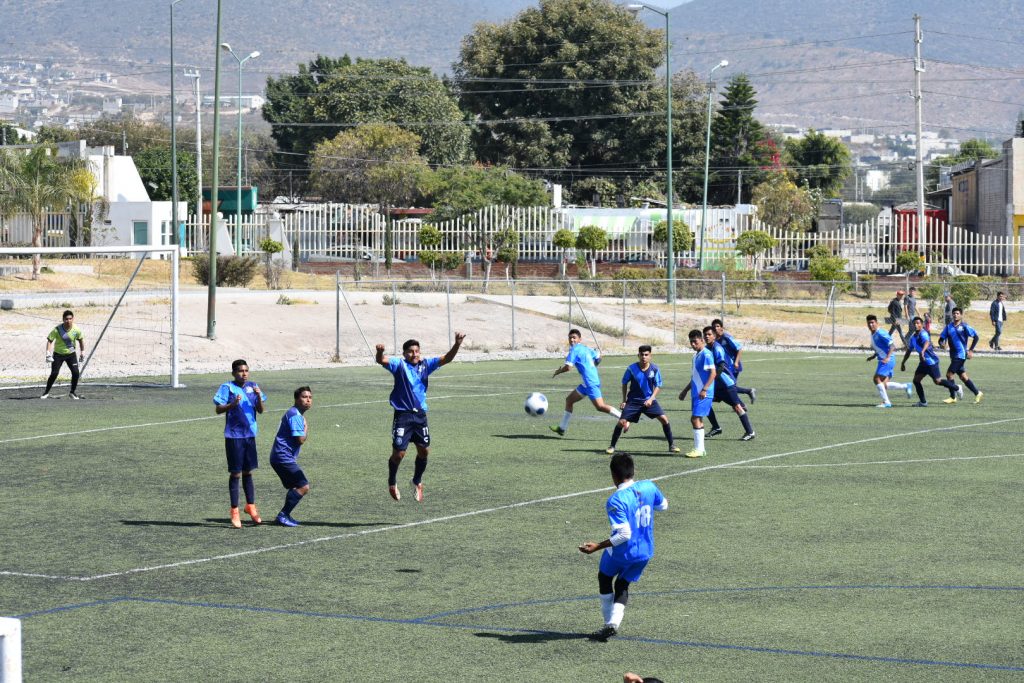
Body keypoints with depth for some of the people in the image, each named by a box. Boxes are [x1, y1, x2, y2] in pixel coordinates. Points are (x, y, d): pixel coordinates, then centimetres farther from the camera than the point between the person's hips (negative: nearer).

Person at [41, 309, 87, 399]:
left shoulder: (76, 330, -13)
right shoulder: (57, 330, -20)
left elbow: (81, 340, 5)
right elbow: (49, 340, -14)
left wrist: (82, 353, 8)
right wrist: (48, 353, -25)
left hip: (71, 354, 2)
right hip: (58, 354, -2)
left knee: (76, 373, -12)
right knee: (54, 374, -11)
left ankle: (73, 392, 8)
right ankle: (46, 392, 7)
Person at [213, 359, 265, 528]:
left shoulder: (252, 387, 7)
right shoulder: (227, 387, -7)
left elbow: (260, 410, 5)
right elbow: (218, 409, -11)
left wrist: (259, 397, -13)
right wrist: (233, 404, -27)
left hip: (250, 435, 4)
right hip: (234, 436, -4)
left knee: (248, 472, 13)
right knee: (235, 473, -1)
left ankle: (251, 507, 24)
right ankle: (235, 512, 6)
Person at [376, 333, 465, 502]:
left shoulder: (425, 365, 6)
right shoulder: (399, 365, -5)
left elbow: (446, 358, -1)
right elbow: (382, 361, -22)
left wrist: (457, 344, -19)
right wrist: (380, 352, -46)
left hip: (420, 414, 4)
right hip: (403, 414, -4)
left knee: (424, 450, 6)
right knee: (398, 453, -4)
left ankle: (417, 482, 30)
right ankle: (392, 483, 22)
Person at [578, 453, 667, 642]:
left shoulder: (615, 501, -25)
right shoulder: (648, 487, -7)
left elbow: (623, 534, -29)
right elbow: (663, 506, 14)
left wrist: (597, 547, -25)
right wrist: (665, 501, 37)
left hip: (621, 553, -5)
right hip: (645, 552, 5)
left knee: (604, 578, 24)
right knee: (622, 585, 20)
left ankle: (609, 621, 25)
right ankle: (614, 623, 0)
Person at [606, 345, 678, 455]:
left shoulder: (654, 369, -9)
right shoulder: (632, 369, -11)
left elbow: (658, 386, 0)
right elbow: (624, 383, 4)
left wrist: (651, 399, -14)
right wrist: (624, 400, 2)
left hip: (649, 400, 1)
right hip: (633, 401, -1)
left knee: (664, 419, -12)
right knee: (621, 422, -12)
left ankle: (672, 445, 3)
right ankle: (612, 446, 5)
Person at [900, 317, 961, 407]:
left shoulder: (923, 334, -16)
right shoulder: (913, 337, 11)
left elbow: (927, 342, -38)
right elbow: (909, 351, 23)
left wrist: (922, 351, -57)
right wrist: (903, 363, 24)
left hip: (931, 361, -9)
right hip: (924, 362, 9)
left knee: (937, 381, -8)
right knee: (916, 380, 2)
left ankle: (956, 388, 13)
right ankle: (923, 402, 9)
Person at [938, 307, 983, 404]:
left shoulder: (964, 326, -8)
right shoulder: (949, 327, 8)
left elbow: (976, 337, -6)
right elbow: (942, 338, 9)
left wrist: (971, 350, -11)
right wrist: (941, 343, -15)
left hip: (961, 355, -7)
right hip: (953, 355, 7)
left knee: (949, 374, -12)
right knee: (963, 377, 12)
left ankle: (953, 397, -2)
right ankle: (977, 393, 25)